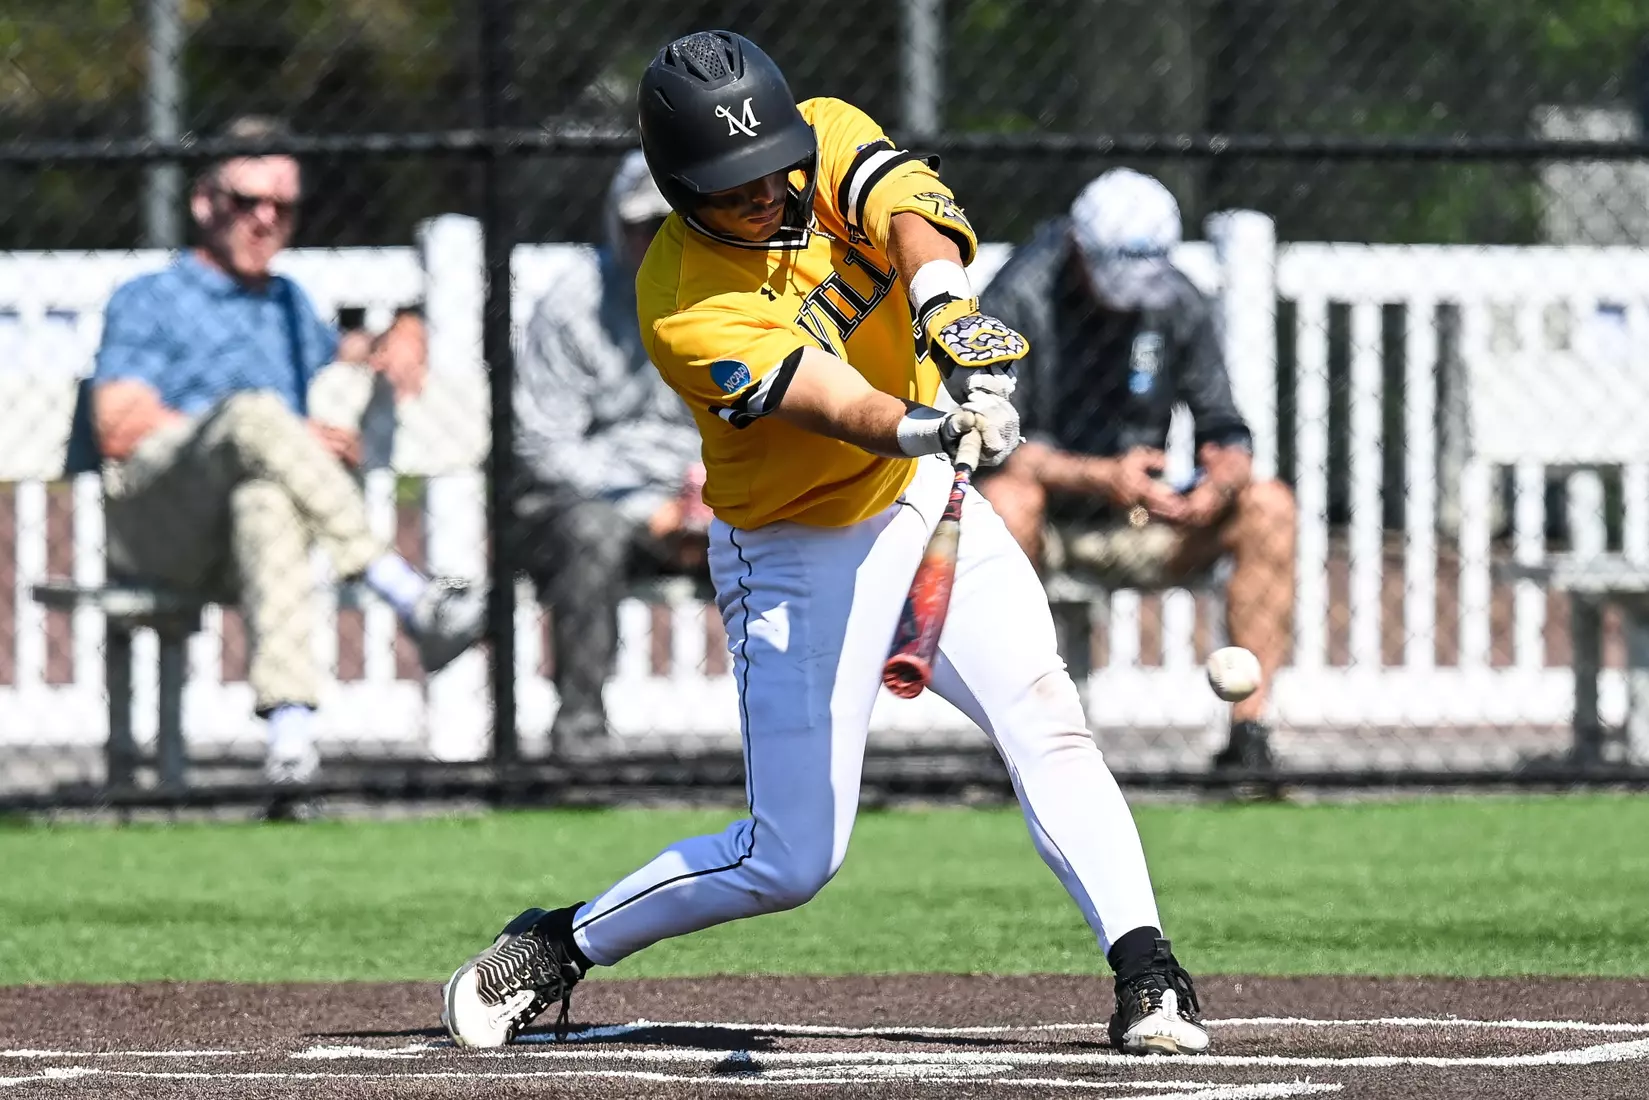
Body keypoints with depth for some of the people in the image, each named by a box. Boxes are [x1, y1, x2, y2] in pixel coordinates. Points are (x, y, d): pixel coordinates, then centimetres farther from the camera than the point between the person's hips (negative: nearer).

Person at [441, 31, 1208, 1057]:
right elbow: (833, 401, -39)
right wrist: (934, 424, -59)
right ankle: (556, 947, 16)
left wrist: (948, 313, -51)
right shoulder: (684, 310, -25)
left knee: (1047, 722, -16)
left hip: (928, 506, 5)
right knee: (791, 860, -3)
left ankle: (1147, 973, -18)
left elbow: (909, 208, -30)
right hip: (800, 557, -5)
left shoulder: (826, 136, -10)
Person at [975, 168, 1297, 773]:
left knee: (1269, 507, -17)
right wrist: (1103, 477, -34)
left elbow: (1224, 428, 1)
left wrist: (1224, 477, -25)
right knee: (1005, 499, -38)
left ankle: (1248, 730, -20)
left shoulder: (1178, 305, -1)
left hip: (1138, 526, 4)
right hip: (1048, 524, -4)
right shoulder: (1019, 301, -14)